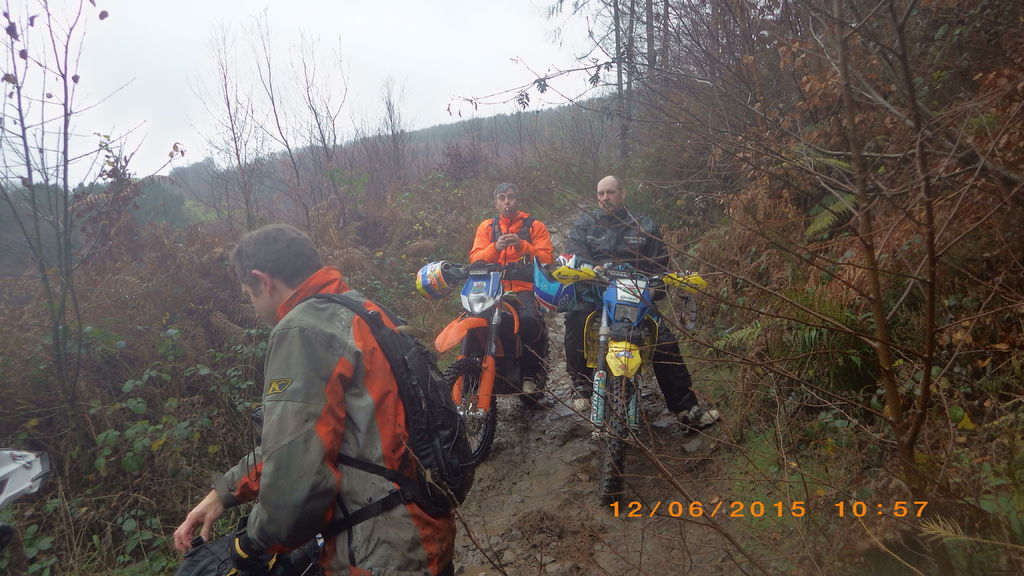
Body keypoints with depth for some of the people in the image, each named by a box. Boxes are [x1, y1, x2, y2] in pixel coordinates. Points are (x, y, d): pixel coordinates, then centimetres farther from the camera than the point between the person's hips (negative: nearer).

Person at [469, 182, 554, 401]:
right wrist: (496, 247, -13)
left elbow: (546, 258, 0)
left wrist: (522, 245, -13)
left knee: (530, 320, -32)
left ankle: (532, 375, -15)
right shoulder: (486, 227, 17)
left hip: (525, 288, -2)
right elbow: (475, 258, 4)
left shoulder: (534, 226, 12)